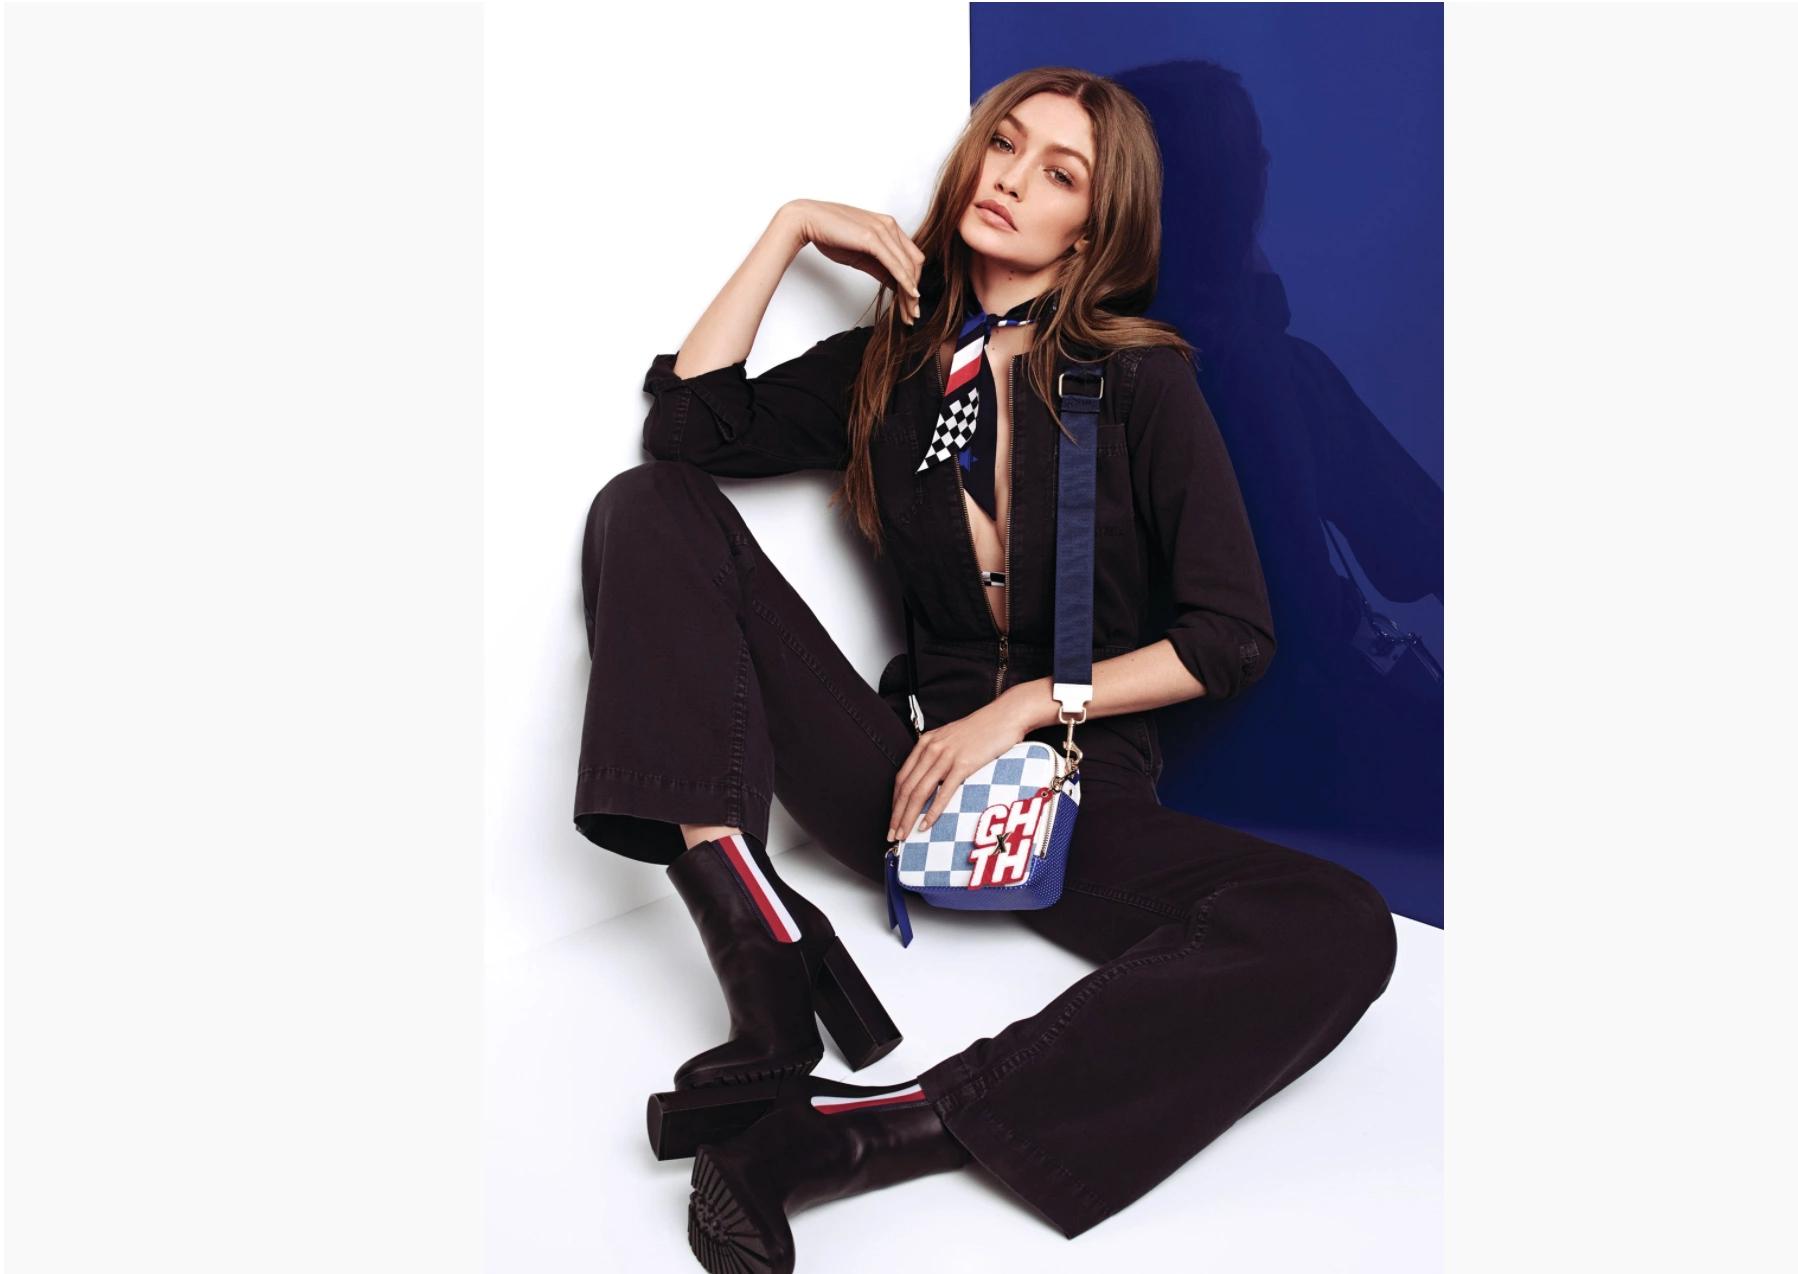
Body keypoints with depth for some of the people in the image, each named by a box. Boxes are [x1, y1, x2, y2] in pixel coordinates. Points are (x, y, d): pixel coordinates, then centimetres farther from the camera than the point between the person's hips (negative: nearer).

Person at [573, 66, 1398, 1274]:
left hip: (1077, 796, -2)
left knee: (1339, 932, -32)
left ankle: (838, 1134, -35)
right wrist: (791, 226, -1)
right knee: (649, 507, -12)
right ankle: (769, 966, -28)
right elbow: (688, 424, -2)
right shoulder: (890, 362, 10)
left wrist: (1030, 702, -13)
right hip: (911, 774, 2)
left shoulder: (1141, 381, -1)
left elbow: (1234, 637, -6)